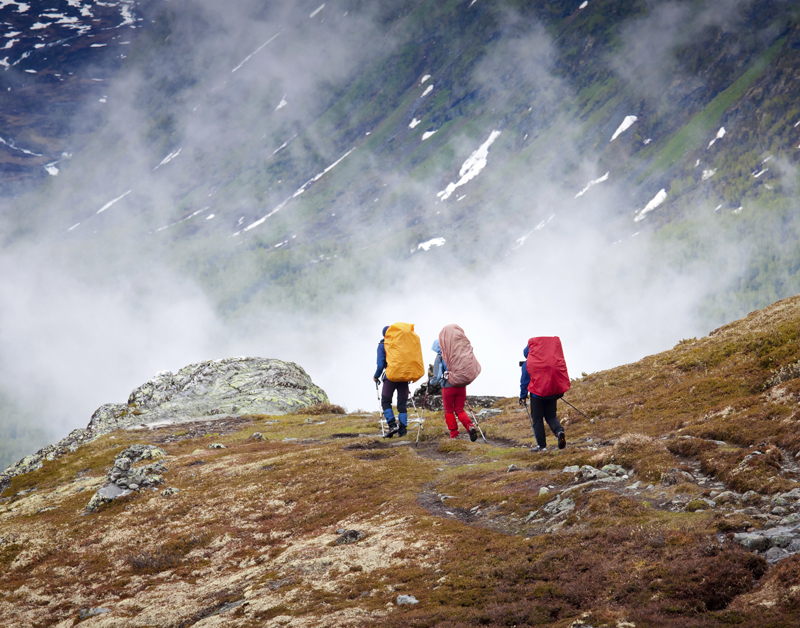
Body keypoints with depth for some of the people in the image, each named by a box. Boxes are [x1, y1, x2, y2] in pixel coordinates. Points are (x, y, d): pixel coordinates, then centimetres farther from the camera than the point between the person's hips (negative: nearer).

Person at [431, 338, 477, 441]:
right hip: (461, 386, 4)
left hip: (448, 387, -4)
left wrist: (431, 382, 16)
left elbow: (437, 377, -3)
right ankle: (470, 426, -14)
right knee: (460, 410, 12)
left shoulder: (439, 358, -1)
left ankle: (454, 434, 8)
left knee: (449, 411, 11)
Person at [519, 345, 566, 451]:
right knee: (551, 416, 12)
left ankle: (541, 445, 2)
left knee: (537, 419, 5)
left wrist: (523, 396, 5)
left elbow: (524, 382, -3)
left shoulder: (527, 365, -2)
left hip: (537, 395, -4)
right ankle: (559, 431, -19)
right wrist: (558, 394, 24)